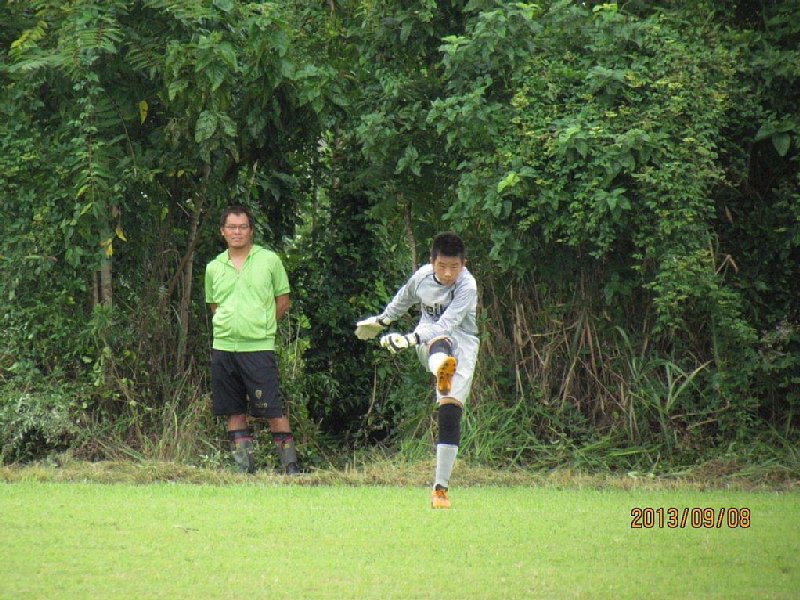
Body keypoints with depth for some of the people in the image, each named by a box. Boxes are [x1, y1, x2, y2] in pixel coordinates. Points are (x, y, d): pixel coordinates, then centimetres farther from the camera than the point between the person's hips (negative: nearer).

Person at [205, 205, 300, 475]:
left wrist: (262, 326, 5)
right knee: (235, 411, 7)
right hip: (223, 348, 4)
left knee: (273, 410, -7)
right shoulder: (214, 268, 10)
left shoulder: (269, 260, 2)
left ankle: (290, 465, -3)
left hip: (259, 348, -4)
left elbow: (283, 301, 8)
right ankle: (244, 466, 11)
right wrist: (229, 326, 10)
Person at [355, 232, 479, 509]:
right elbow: (405, 298, 20)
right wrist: (382, 320, 35)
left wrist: (410, 339, -42)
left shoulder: (467, 286, -19)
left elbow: (448, 324, -31)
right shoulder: (423, 276, -4)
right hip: (429, 338, 3)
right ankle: (441, 371, -78)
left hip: (462, 343, -3)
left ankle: (440, 487, -12)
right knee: (440, 342, -37)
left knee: (450, 411, -17)